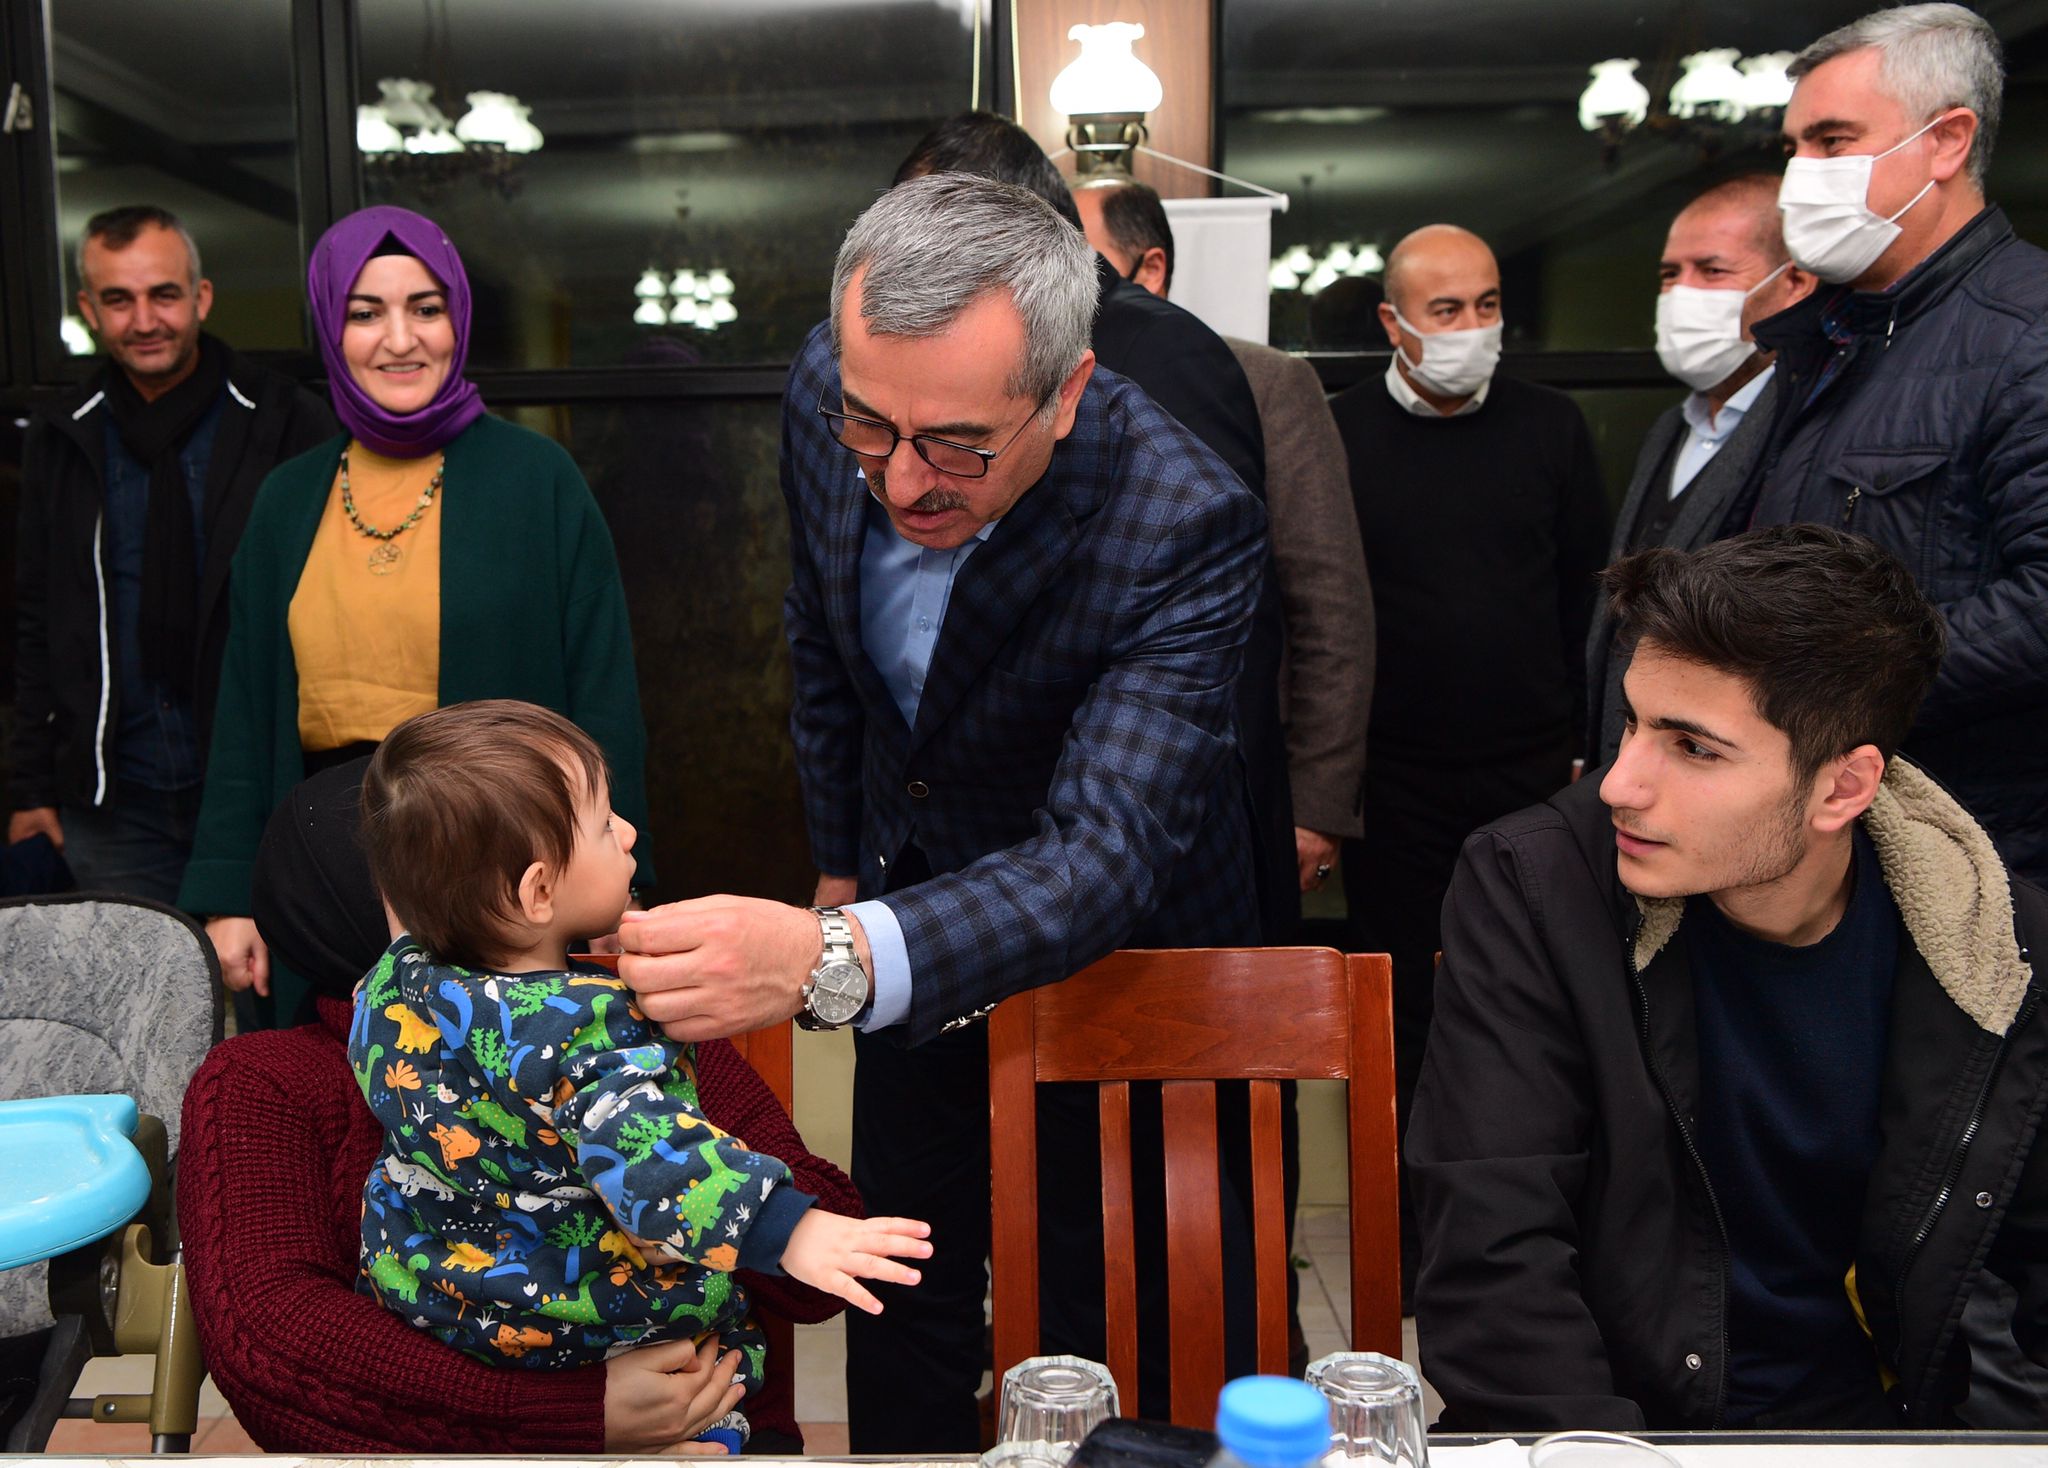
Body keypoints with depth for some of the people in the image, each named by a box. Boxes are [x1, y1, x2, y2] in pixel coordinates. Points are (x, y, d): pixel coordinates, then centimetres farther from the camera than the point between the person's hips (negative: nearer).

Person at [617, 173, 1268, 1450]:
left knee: (1106, 1337, 8)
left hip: (1115, 954, -4)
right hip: (912, 895, 5)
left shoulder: (1187, 527, -34)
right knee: (907, 1300, 17)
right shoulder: (826, 399, -17)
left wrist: (836, 960, -58)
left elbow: (1104, 855, -41)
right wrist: (840, 860, 12)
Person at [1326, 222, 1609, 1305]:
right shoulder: (1337, 434, -1)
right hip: (1394, 781, -1)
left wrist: (1586, 739, 4)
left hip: (1531, 772, 2)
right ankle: (1402, 1231, 23)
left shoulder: (1550, 426, 6)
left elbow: (1589, 588, 9)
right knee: (1397, 1014, 7)